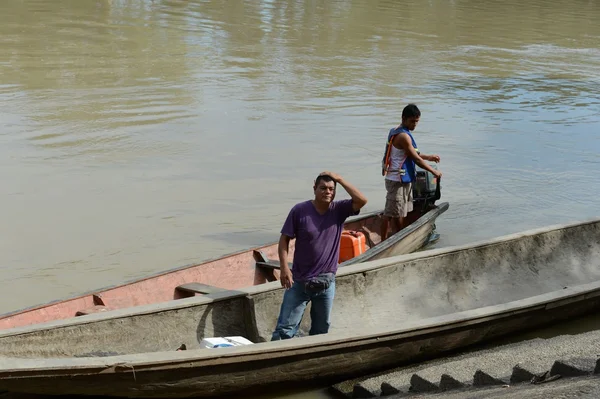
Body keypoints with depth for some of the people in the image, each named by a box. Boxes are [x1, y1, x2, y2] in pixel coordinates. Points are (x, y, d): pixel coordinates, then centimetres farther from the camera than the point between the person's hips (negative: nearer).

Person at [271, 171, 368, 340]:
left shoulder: (339, 210, -3)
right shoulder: (299, 210, -10)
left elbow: (361, 200, -19)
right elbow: (284, 239, -7)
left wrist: (340, 179, -17)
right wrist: (284, 267, -17)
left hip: (327, 282, 3)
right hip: (299, 281, -3)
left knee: (321, 331, 16)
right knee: (285, 329, -4)